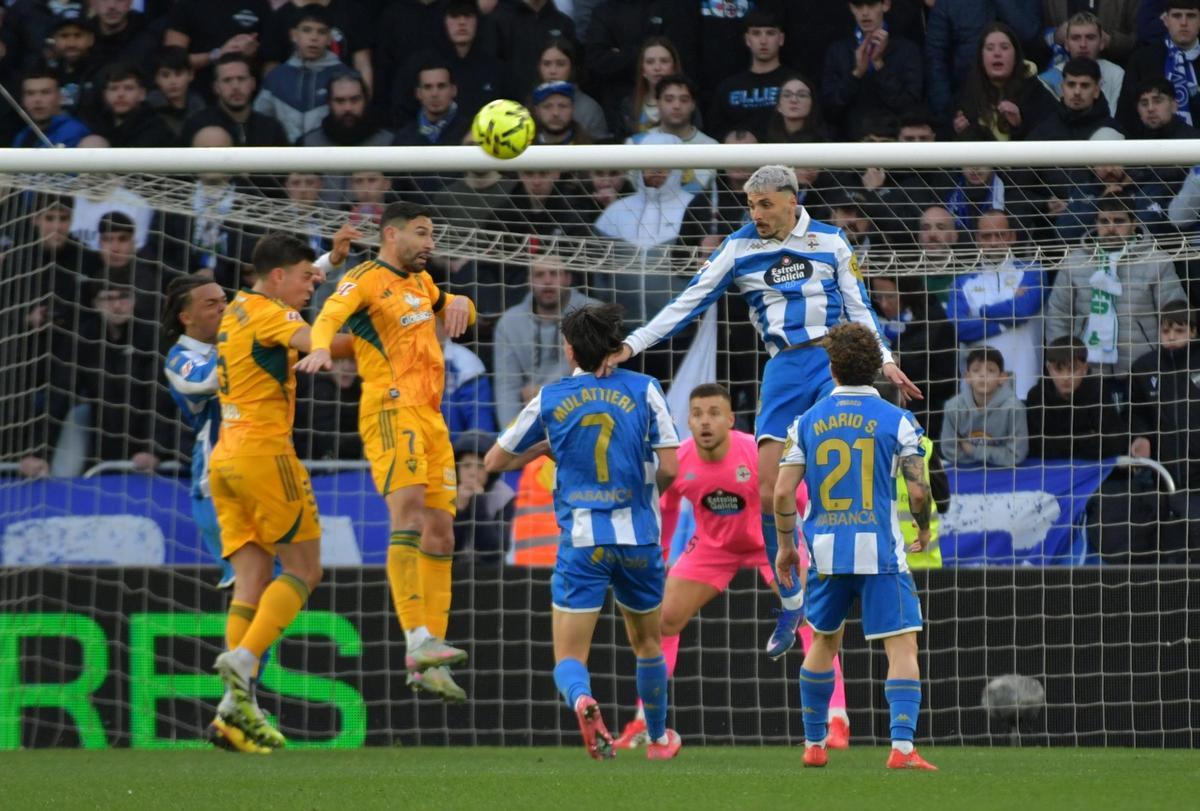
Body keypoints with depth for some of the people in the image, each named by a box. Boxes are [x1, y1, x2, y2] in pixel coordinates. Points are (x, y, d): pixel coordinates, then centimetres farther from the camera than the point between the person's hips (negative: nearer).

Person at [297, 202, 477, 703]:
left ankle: (429, 664, 7)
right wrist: (320, 348, -46)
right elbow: (330, 316, -23)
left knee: (441, 535, 5)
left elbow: (457, 310, 38)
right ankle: (417, 642, -35)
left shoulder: (421, 281, 21)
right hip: (392, 410, -9)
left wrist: (459, 303, 12)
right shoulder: (365, 280, -4)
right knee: (409, 511, -24)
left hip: (430, 417, 9)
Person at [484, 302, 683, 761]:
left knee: (569, 656, -1)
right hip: (638, 538, 1)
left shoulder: (550, 400, 1)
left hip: (581, 541, -1)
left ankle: (580, 699, -34)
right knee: (648, 644, 23)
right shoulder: (644, 391, -1)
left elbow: (494, 462, 10)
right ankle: (659, 738, 36)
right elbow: (669, 469, -5)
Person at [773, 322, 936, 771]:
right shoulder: (896, 421, -3)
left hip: (825, 551, 4)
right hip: (880, 551, -4)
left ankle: (814, 743, 29)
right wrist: (923, 533, 12)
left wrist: (786, 545, 15)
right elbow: (918, 491, -8)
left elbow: (782, 492, 1)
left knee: (824, 642, 22)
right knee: (902, 647, -3)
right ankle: (902, 746, -17)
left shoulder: (807, 422, 4)